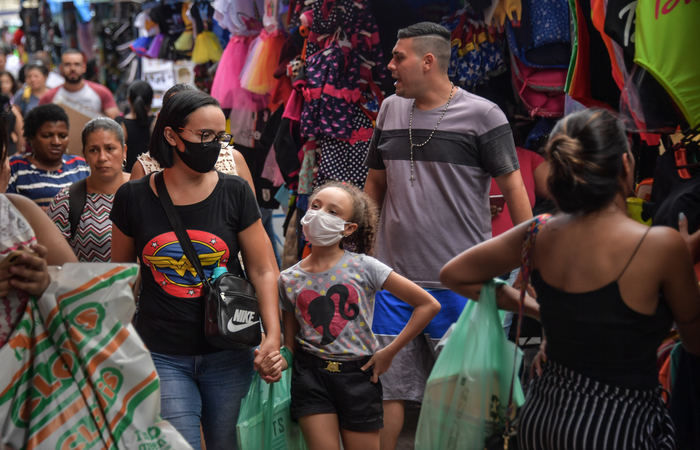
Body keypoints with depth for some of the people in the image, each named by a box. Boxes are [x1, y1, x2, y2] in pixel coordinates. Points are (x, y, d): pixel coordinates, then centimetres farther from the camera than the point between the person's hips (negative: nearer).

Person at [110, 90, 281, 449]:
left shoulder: (235, 193, -2)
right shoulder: (133, 198, -3)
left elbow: (261, 270, -1)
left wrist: (273, 335, -12)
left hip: (227, 354, 1)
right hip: (162, 356, -1)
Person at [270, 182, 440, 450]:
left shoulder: (363, 267, -6)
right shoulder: (289, 279, 2)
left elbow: (429, 305, -6)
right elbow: (290, 344, 8)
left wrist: (389, 353, -5)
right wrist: (278, 361, -15)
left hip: (358, 376, -1)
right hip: (310, 376, 1)